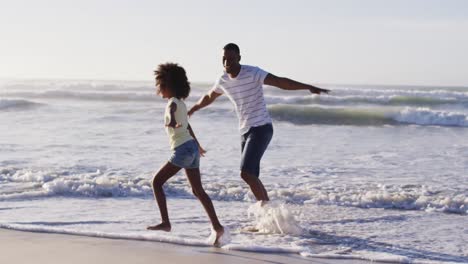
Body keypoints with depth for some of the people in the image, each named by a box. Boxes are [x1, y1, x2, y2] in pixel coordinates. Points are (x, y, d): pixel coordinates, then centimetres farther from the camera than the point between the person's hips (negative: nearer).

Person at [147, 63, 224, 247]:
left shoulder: (173, 102, -8)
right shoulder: (180, 103, 19)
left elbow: (171, 111, -34)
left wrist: (171, 122, -58)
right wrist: (197, 145, 48)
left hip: (183, 149, -9)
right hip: (192, 147, 9)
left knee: (157, 182, -2)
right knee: (198, 190, 9)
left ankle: (165, 223, -7)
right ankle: (217, 226, 3)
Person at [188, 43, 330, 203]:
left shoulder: (252, 73, -14)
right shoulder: (222, 81, 7)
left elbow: (281, 82, -25)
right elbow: (209, 97, 28)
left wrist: (309, 87, -37)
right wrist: (191, 110, 44)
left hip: (261, 128, -8)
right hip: (245, 131, 8)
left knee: (246, 173, -19)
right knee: (252, 177, 9)